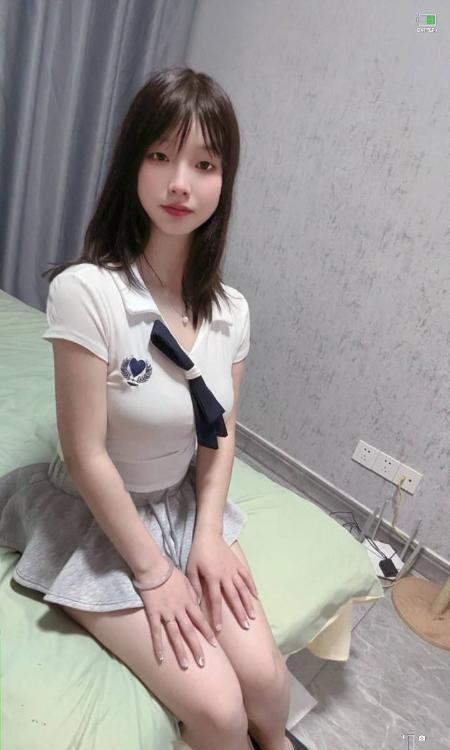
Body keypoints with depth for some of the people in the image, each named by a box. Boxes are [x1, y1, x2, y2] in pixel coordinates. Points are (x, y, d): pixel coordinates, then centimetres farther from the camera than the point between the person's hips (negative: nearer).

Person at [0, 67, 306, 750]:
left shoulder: (231, 309, -7)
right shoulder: (86, 291, -24)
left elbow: (220, 436, 2)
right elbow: (86, 456, -20)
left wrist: (207, 537, -8)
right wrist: (153, 570, -13)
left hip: (188, 507, 4)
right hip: (100, 520, -4)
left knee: (265, 677, -7)